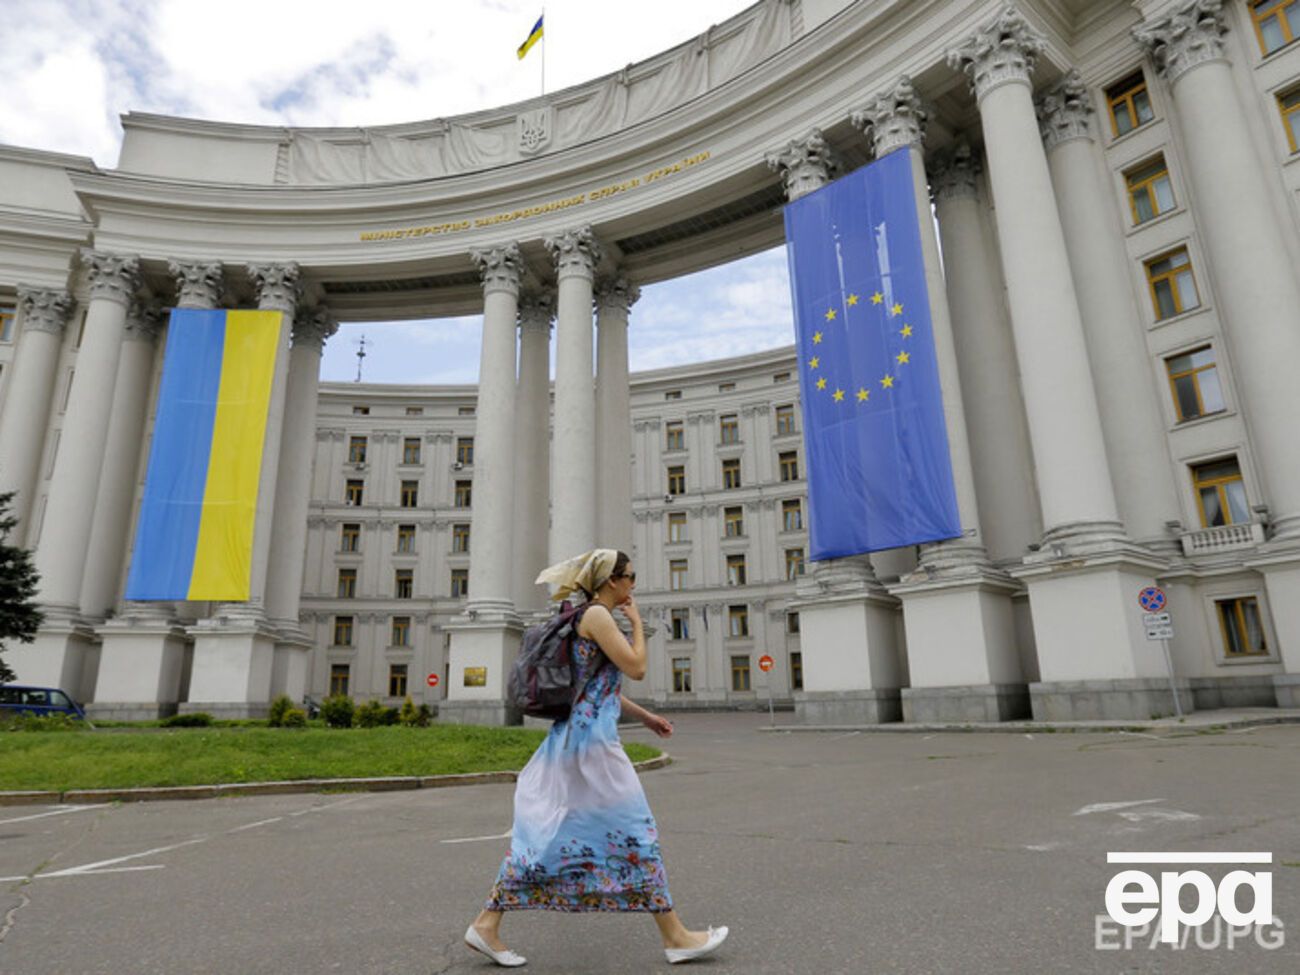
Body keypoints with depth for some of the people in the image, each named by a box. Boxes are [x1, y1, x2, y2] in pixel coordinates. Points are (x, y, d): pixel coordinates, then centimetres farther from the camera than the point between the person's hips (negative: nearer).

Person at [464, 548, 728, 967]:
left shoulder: (590, 618, 17)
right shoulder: (597, 615, -12)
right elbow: (636, 668, -14)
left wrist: (645, 716, 25)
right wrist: (638, 623, -1)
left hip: (573, 736, 10)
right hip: (592, 738, -10)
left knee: (548, 835, 12)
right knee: (634, 831, -1)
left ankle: (487, 923, 17)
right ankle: (674, 936, 11)